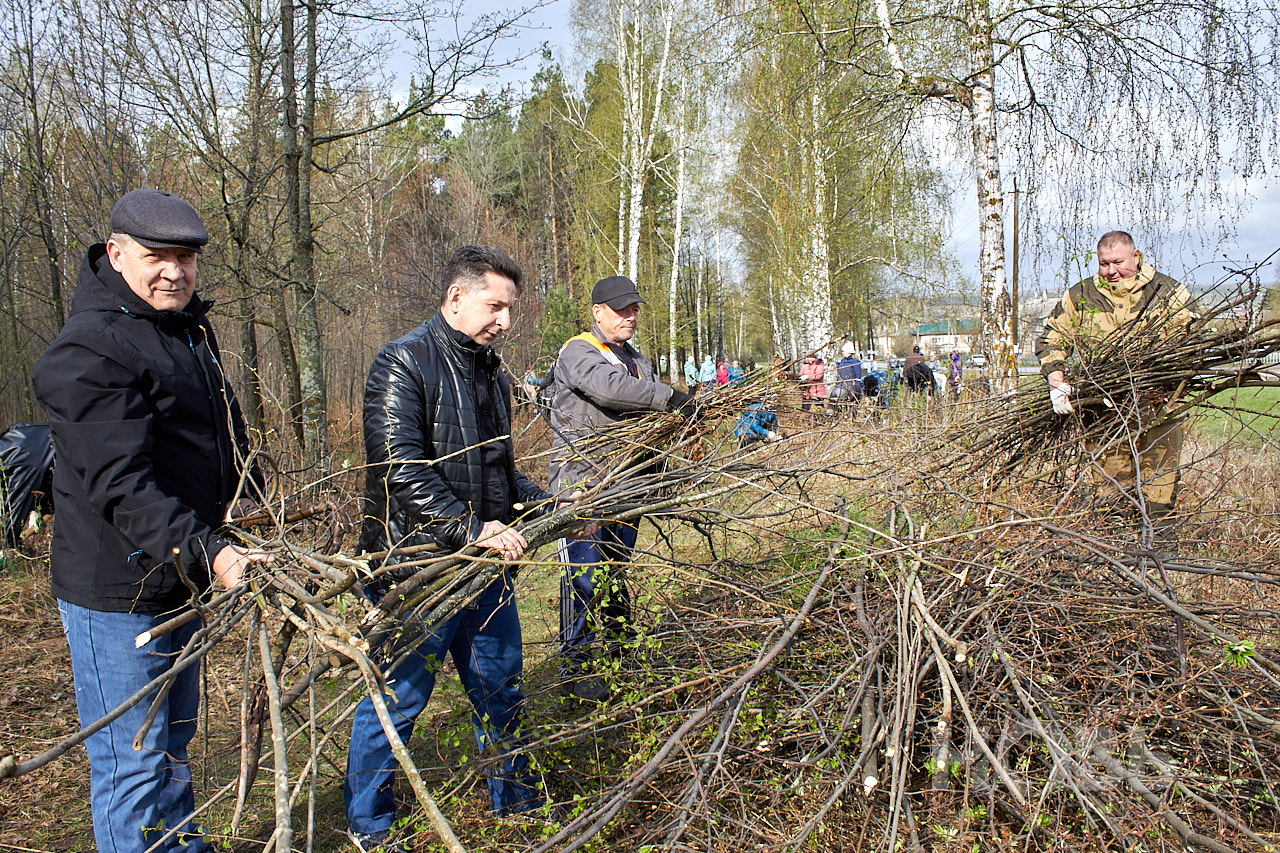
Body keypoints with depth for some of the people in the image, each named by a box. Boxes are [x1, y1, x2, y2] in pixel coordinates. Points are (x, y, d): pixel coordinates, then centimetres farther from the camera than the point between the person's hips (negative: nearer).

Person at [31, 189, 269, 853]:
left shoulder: (193, 331, 10)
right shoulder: (89, 350, -19)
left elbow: (227, 438, 24)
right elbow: (120, 484, -29)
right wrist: (205, 552, -39)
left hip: (184, 578, 9)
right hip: (117, 593, -9)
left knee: (174, 743, 24)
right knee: (133, 764, 2)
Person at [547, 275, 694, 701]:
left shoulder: (638, 359, 18)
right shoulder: (577, 352, -8)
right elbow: (610, 388, -29)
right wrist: (669, 396, -31)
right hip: (580, 480, -7)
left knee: (617, 571, 17)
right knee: (584, 574, -4)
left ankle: (618, 651, 31)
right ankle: (575, 666, 8)